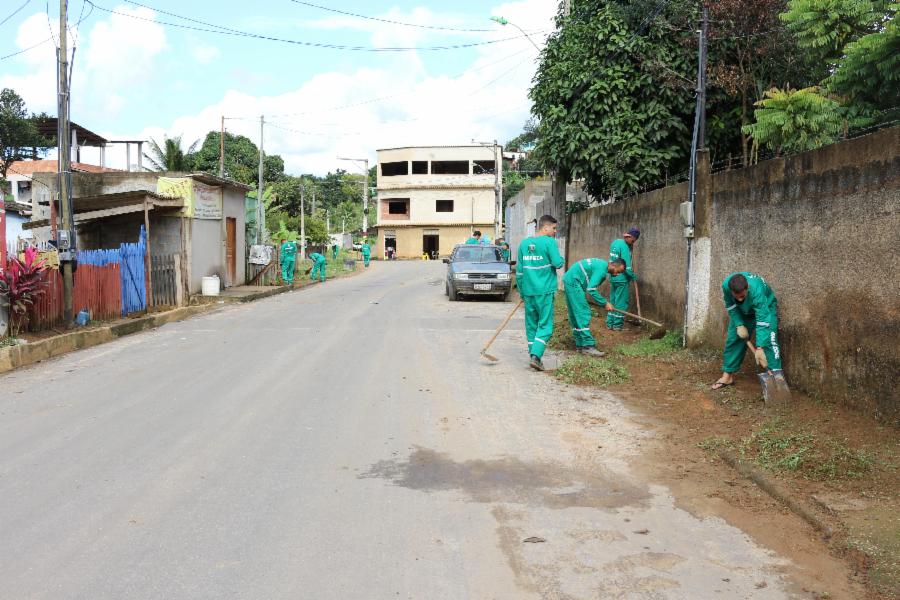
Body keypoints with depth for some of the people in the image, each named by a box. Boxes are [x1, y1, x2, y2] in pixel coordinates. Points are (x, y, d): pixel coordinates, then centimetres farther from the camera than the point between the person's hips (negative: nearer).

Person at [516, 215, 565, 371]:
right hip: (544, 291, -5)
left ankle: (534, 356, 18)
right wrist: (562, 259, 10)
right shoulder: (549, 242, -9)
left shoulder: (524, 243, 9)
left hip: (528, 291, 5)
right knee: (545, 325, 0)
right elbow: (557, 263, -14)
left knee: (531, 325, 13)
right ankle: (536, 356, -12)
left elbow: (519, 270, 12)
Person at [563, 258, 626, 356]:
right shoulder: (601, 269, -18)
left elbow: (591, 287, 16)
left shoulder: (602, 265, 13)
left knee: (576, 315, 12)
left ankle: (580, 344, 17)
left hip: (569, 280, 11)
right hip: (573, 282, -11)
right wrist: (605, 303, -16)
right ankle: (587, 346, -12)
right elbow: (591, 289, -23)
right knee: (583, 314, -11)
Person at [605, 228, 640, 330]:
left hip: (613, 278, 8)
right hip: (622, 279, -8)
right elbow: (626, 267, -20)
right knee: (621, 303, 1)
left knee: (612, 301, 14)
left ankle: (609, 323, 18)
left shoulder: (615, 242, 7)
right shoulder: (624, 247, -19)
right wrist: (634, 276, -5)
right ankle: (617, 325, 6)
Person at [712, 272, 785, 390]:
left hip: (765, 307, -4)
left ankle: (777, 375, -25)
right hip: (741, 311, 4)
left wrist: (759, 348, -47)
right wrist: (739, 325, -21)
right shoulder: (726, 285, -33)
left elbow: (762, 320, -44)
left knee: (769, 339, -23)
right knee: (733, 339, 3)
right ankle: (727, 376, 13)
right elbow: (731, 306, -13)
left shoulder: (757, 290, -44)